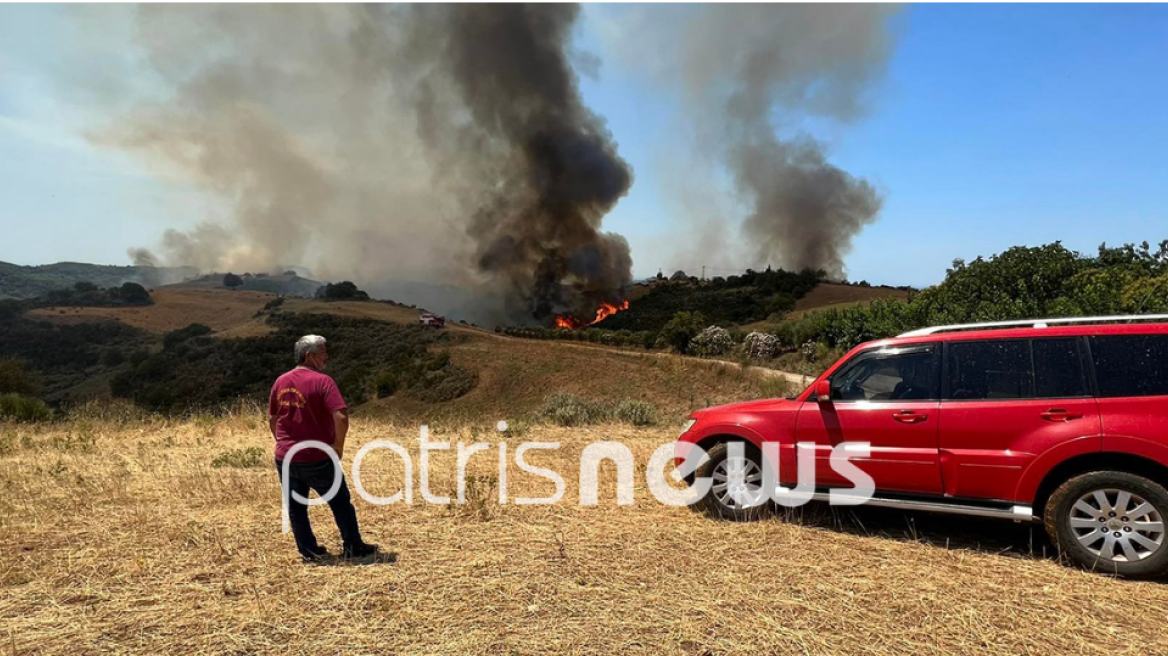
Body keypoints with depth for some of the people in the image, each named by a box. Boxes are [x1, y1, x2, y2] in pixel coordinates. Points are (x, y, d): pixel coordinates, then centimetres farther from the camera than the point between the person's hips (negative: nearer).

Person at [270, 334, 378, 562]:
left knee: (295, 508, 16)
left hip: (285, 458, 5)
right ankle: (353, 547, 20)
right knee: (341, 503, 12)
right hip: (317, 459, -5)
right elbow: (341, 417, -25)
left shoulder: (280, 382, 5)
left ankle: (308, 551, 23)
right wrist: (339, 445, -11)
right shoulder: (322, 381, -15)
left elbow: (272, 419, 15)